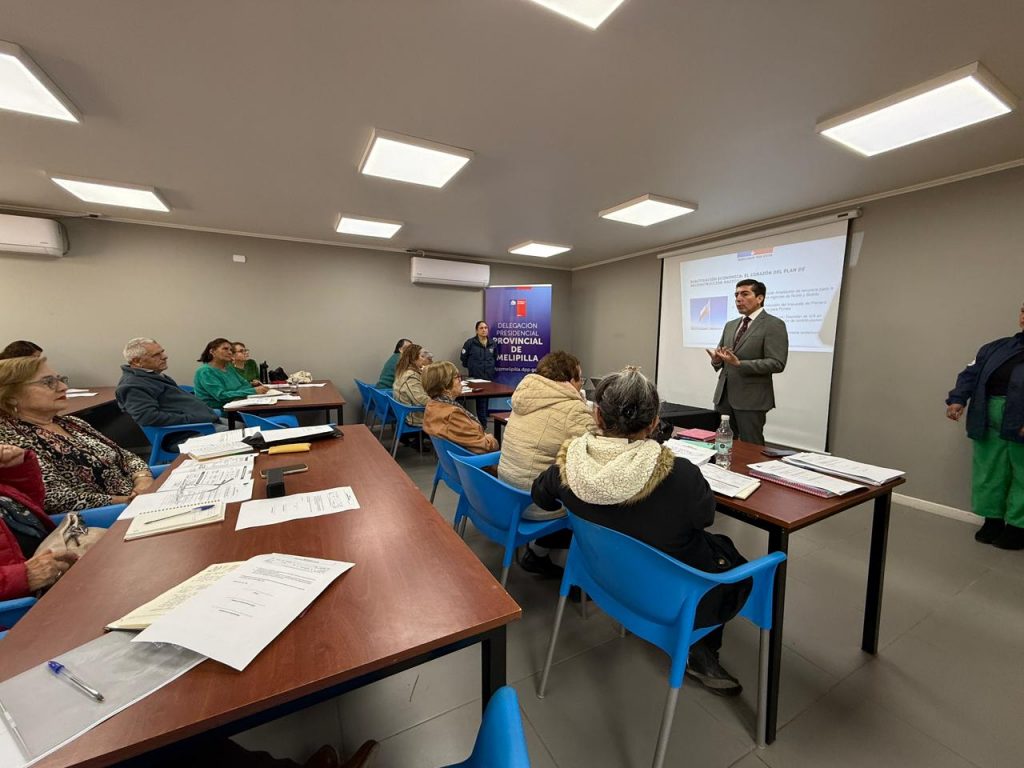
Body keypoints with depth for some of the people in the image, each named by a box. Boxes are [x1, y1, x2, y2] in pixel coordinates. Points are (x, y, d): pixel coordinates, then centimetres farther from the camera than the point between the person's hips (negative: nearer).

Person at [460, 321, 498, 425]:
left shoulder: (492, 343, 5)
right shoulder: (470, 342, -8)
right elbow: (463, 357, 1)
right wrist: (470, 367, 9)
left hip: (489, 377, 4)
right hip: (475, 377, -4)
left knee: (485, 399, 9)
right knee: (481, 399, -4)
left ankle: (482, 421, 20)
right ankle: (483, 423, 5)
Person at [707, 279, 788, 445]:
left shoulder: (774, 325, -6)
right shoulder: (730, 325, 15)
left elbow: (777, 364, -15)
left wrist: (739, 364, -23)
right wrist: (717, 358, -7)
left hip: (751, 398, -6)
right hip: (723, 395, 6)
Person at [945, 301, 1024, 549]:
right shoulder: (998, 347, 14)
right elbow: (971, 374, 10)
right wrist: (957, 399, -7)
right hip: (989, 420, 4)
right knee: (989, 472, 10)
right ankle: (993, 519, 22)